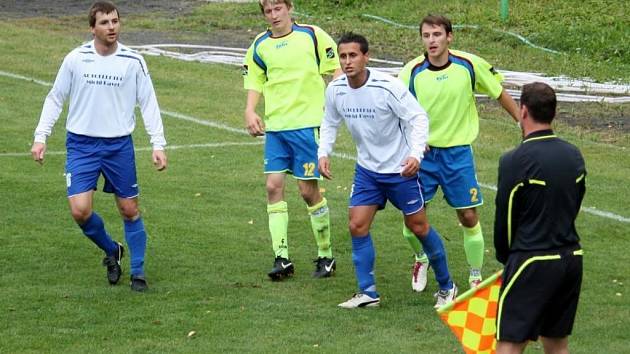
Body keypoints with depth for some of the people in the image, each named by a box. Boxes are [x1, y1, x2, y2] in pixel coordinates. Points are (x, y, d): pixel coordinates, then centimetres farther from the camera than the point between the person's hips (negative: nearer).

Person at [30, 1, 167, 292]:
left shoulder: (133, 61, -3)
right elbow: (55, 99, 7)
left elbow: (148, 103, 2)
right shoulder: (75, 59, -3)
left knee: (129, 210, 4)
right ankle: (111, 251, 16)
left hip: (119, 145, 0)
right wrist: (40, 137, 1)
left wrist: (158, 144, -5)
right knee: (80, 210, -12)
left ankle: (138, 272, 19)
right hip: (81, 145, 0)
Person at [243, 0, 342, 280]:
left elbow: (337, 71, 1)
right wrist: (250, 111, -1)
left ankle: (326, 255, 13)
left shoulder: (312, 36, -3)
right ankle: (281, 258, 0)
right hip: (275, 127, 4)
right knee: (273, 186, -4)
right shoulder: (260, 46, 8)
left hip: (307, 123, -4)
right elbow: (255, 82, 16)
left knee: (308, 190, -3)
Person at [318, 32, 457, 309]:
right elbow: (330, 123, 11)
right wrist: (323, 153, -5)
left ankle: (446, 287, 21)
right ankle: (367, 292, 4)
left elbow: (418, 118, -17)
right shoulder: (335, 90, -7)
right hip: (367, 169, 5)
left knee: (418, 227, 4)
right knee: (357, 225, -6)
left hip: (400, 169, -5)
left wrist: (416, 154, -30)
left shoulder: (388, 87, -22)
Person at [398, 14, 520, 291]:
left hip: (458, 152, 0)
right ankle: (421, 258, 29)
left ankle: (476, 277, 16)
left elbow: (500, 94, 5)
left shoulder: (470, 65, -9)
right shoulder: (412, 72, -10)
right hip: (422, 153, 0)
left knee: (469, 218, 1)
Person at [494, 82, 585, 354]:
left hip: (533, 262, -7)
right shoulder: (574, 156, 7)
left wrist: (504, 257, 10)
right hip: (571, 258, 7)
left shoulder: (515, 161, -13)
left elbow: (504, 218, -6)